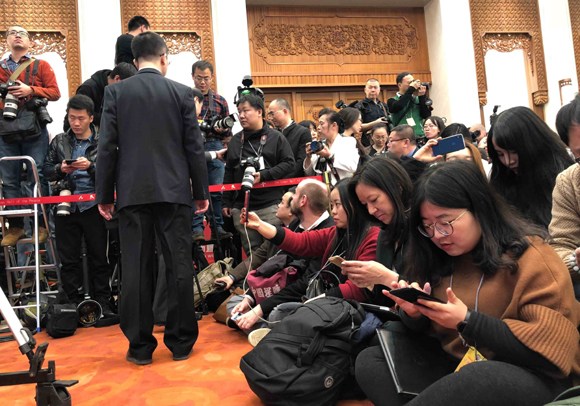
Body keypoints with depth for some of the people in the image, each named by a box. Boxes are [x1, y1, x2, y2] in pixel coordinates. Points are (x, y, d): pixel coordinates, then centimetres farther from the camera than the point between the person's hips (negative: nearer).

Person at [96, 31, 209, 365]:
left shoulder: (116, 92, 4)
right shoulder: (182, 93, 3)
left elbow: (107, 147, 1)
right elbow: (194, 147, 1)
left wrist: (104, 195, 7)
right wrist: (201, 192, 8)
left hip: (132, 191, 1)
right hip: (174, 190, 0)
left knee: (136, 268, 5)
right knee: (179, 265, 5)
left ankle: (140, 345, 12)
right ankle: (181, 341, 13)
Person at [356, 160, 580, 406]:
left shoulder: (530, 257, -11)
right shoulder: (440, 258, 7)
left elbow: (556, 347, -18)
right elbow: (427, 330, 15)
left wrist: (468, 321, -23)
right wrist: (415, 313, -10)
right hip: (453, 367, 6)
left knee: (479, 377, -39)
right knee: (369, 360, -11)